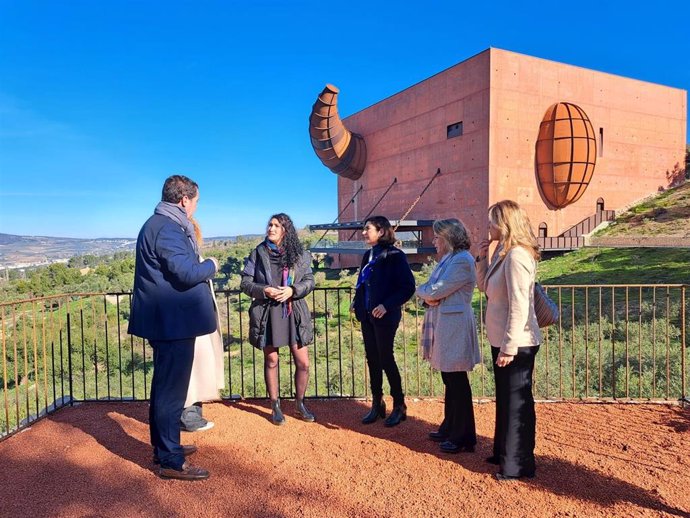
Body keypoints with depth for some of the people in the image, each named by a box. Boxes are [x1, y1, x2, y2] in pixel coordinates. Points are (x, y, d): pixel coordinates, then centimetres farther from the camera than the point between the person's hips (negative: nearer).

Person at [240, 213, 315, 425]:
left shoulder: (299, 255, 2)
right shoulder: (258, 253, 0)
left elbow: (309, 280, 4)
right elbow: (245, 282, 1)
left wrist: (292, 290, -14)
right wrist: (263, 290, -16)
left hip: (293, 313, 1)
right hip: (267, 313, -1)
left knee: (303, 362, 3)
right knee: (271, 361, 10)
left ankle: (300, 404, 26)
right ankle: (275, 407, 27)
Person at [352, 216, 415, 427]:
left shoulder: (394, 256, -12)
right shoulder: (368, 255, 10)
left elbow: (408, 287, -16)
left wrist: (387, 305, -22)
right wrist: (357, 301, 5)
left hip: (385, 316, -7)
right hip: (367, 315, 7)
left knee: (385, 359, 1)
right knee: (372, 359, 12)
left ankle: (399, 406, 18)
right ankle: (377, 404, 25)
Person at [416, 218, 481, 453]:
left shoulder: (462, 260, -15)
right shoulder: (447, 259, 15)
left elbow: (435, 291, -19)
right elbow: (429, 291, 13)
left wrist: (422, 290, 0)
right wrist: (428, 297, -8)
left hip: (455, 325, -9)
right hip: (442, 324, 9)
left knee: (457, 381, 1)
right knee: (449, 380, 17)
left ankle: (463, 438, 14)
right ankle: (450, 428, 31)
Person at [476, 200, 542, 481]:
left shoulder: (516, 256, -20)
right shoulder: (502, 253, 9)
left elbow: (519, 307, -23)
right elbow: (484, 287, 17)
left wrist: (509, 347, -21)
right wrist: (482, 258, 4)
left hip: (517, 344, -10)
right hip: (502, 342, 10)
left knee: (517, 404, 5)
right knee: (505, 400, 21)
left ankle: (518, 465, 21)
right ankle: (504, 453, 38)